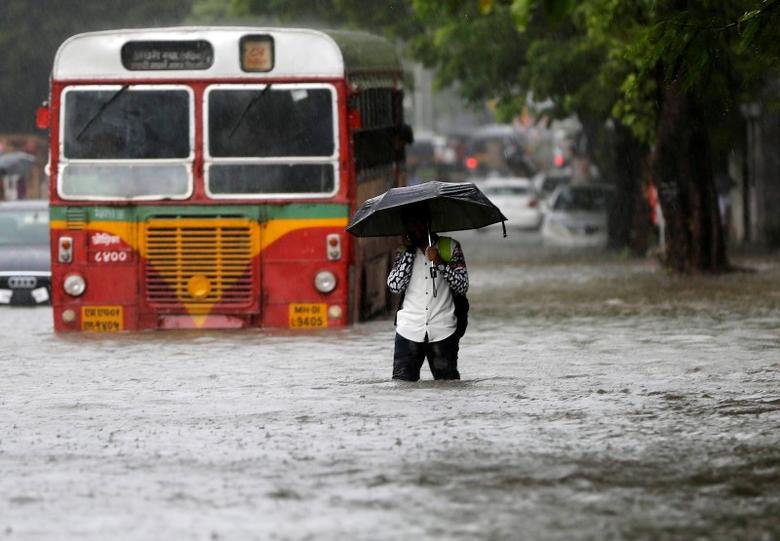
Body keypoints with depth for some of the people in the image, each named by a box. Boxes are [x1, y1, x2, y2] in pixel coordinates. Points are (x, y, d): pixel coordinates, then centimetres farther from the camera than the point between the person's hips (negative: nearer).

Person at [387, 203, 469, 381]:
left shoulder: (450, 247, 8)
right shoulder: (403, 252, 13)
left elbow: (462, 286, 0)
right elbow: (395, 286, -3)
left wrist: (439, 263, -12)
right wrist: (409, 252, -3)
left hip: (442, 331, -1)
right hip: (409, 331, 1)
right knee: (402, 380, -8)